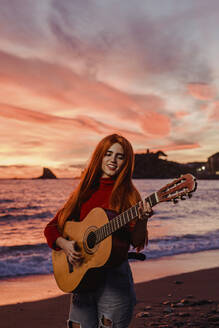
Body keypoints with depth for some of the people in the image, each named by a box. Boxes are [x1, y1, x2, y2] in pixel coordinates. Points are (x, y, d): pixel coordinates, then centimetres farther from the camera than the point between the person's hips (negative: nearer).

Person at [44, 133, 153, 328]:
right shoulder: (84, 192, 9)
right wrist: (63, 243, -6)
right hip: (81, 277, 4)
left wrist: (141, 221, -29)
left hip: (114, 277, -3)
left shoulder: (128, 195, -2)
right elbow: (52, 227, 13)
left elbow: (137, 242, -10)